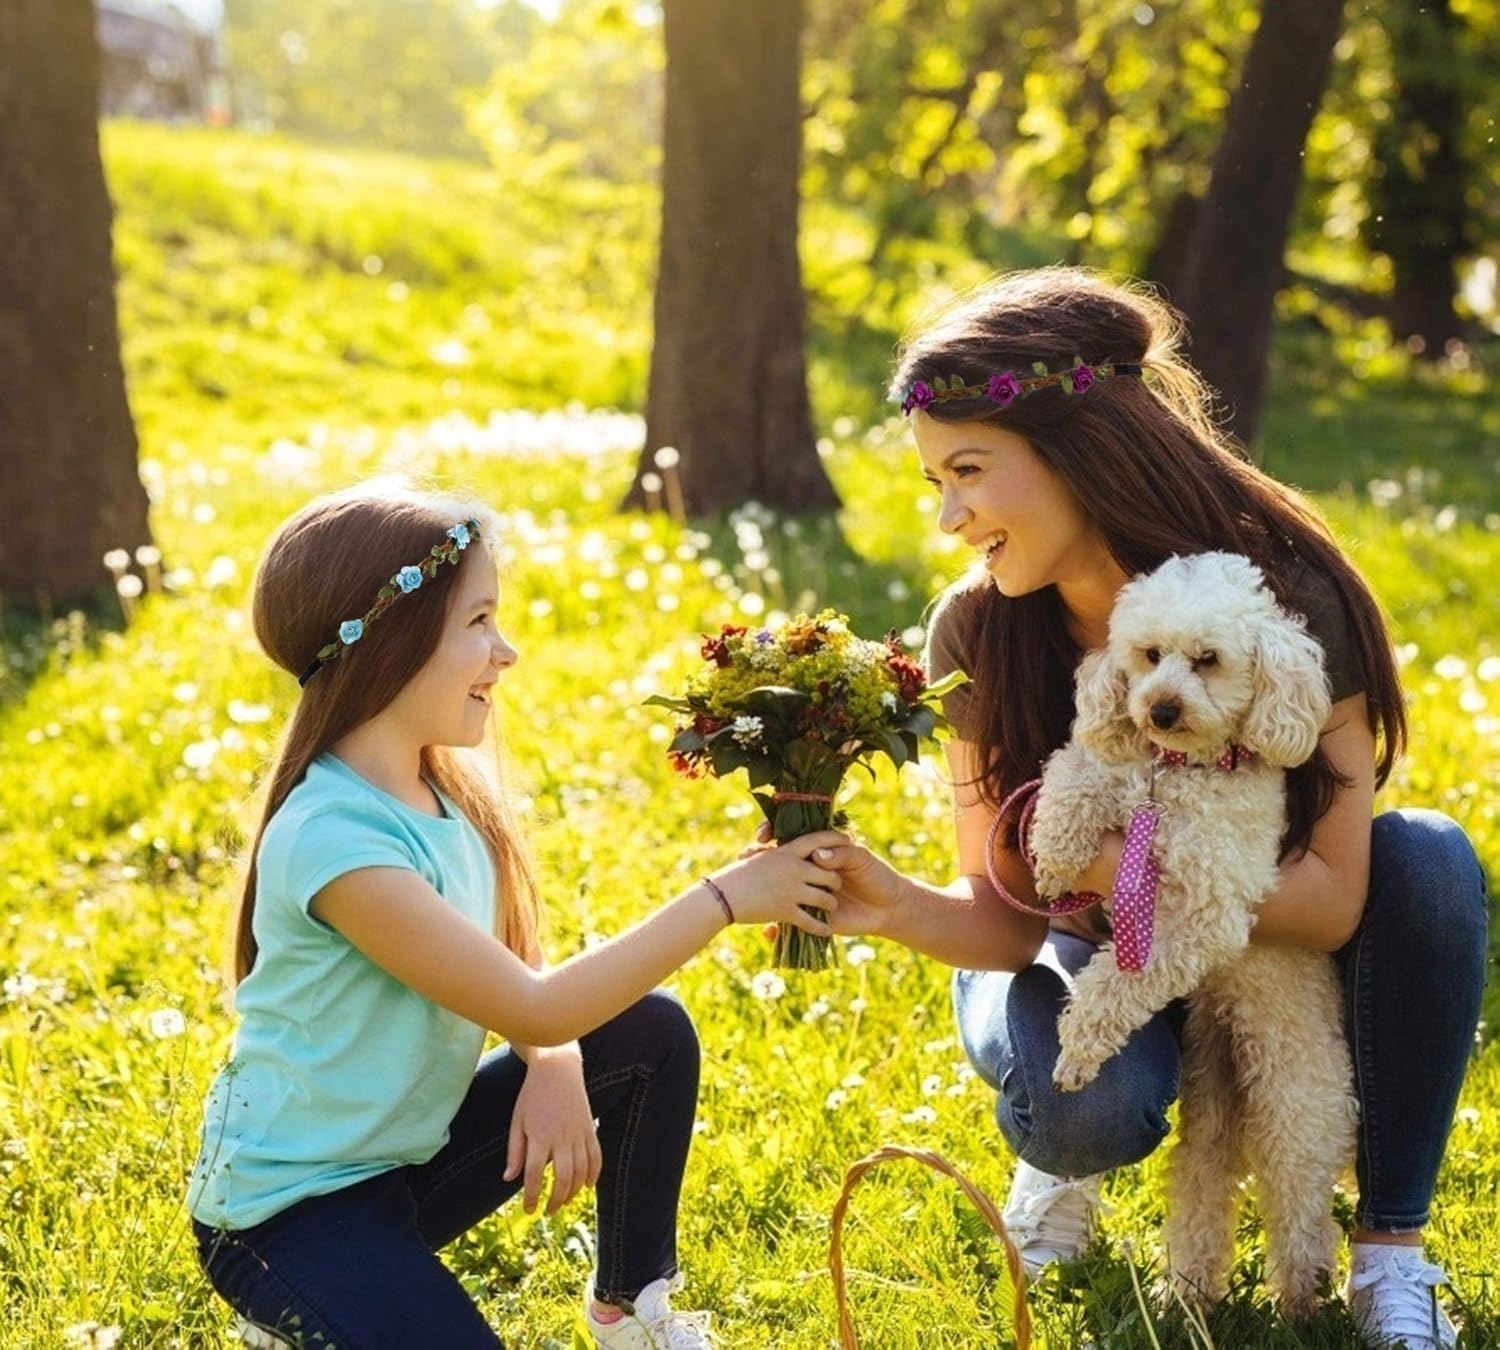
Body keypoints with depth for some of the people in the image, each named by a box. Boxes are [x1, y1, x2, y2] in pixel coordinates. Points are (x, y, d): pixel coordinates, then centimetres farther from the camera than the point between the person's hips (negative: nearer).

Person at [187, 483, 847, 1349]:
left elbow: (514, 975, 3)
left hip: (412, 1151, 8)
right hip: (290, 1209, -8)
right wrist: (723, 898, -26)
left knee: (649, 1029, -3)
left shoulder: (443, 785, -2)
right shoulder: (335, 838, -29)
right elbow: (532, 1006, -28)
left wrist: (556, 1065, -19)